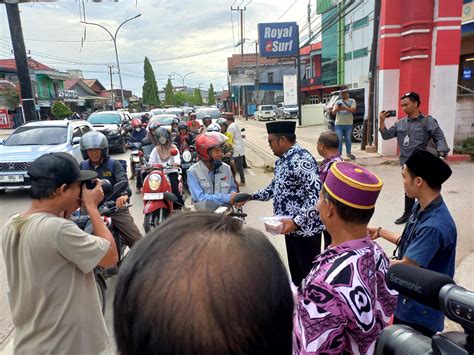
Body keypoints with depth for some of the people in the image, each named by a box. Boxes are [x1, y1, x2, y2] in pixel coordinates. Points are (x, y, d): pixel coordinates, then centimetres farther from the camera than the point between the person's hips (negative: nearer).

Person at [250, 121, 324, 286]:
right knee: (295, 271, 23)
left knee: (310, 273, 6)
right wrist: (251, 196, 14)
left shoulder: (300, 159, -23)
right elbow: (276, 186, 21)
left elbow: (317, 195, -30)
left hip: (305, 228, -10)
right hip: (292, 227, 10)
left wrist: (296, 222, -34)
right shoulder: (283, 159, 8)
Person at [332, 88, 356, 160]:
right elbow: (333, 111, 1)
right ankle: (339, 153, 6)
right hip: (338, 124, 1)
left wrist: (345, 108, -27)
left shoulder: (352, 101, 6)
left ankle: (348, 153, 18)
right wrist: (335, 109, -24)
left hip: (348, 124, 0)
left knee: (348, 139, 7)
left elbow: (353, 109, -10)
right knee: (339, 139, -1)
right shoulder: (337, 102, 11)